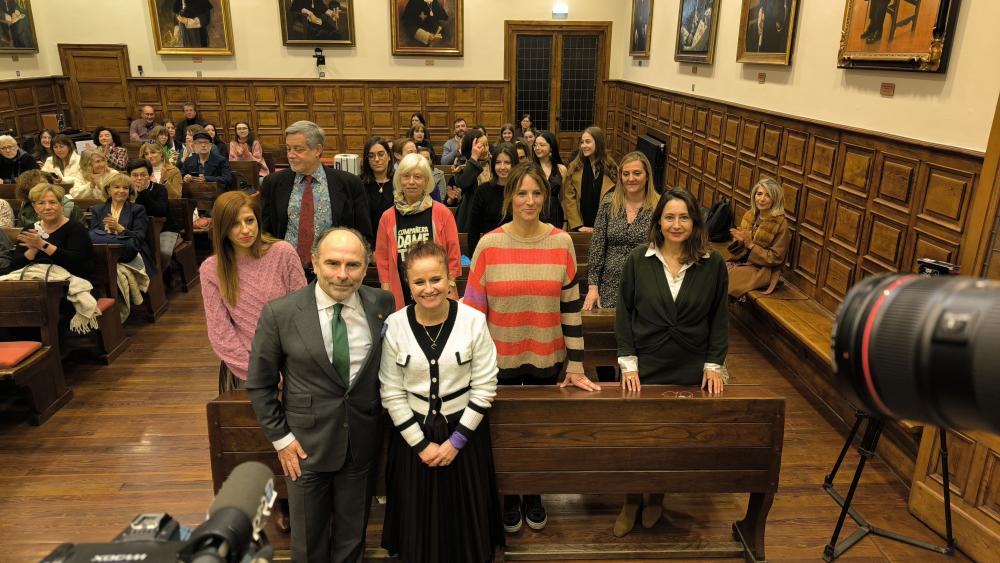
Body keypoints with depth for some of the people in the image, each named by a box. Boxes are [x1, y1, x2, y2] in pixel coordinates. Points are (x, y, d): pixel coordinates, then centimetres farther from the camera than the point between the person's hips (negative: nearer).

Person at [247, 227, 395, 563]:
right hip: (306, 445, -1)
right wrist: (280, 437, -4)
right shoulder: (279, 313, -15)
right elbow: (259, 384, -4)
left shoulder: (383, 305, -10)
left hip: (362, 443, 2)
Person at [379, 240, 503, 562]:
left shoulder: (473, 321, -12)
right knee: (419, 520, 16)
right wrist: (421, 443, -8)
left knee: (465, 518, 14)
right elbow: (392, 394, -6)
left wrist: (456, 440, -10)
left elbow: (484, 388, -8)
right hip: (413, 433, 1)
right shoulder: (395, 325, -10)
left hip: (464, 430, 0)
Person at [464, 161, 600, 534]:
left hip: (546, 358, 1)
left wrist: (575, 365, -3)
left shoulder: (562, 243, -6)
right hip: (500, 358, -1)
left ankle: (534, 495, 42)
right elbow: (473, 306, -5)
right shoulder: (489, 244, -10)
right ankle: (509, 497, 39)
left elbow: (571, 307, -3)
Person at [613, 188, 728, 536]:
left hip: (691, 371, 1)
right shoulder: (638, 261, -6)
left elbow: (720, 318, 2)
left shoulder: (712, 264, -4)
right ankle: (632, 500, 31)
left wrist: (714, 364, -3)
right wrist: (628, 362, -7)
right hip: (644, 368, 0)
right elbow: (624, 314, -2)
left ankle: (657, 496, 37)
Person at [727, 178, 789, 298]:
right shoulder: (749, 215, 5)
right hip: (740, 261, 5)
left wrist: (750, 244, -18)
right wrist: (739, 241, -13)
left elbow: (776, 258, -11)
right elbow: (737, 251, 11)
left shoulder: (780, 224, -11)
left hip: (762, 269, -5)